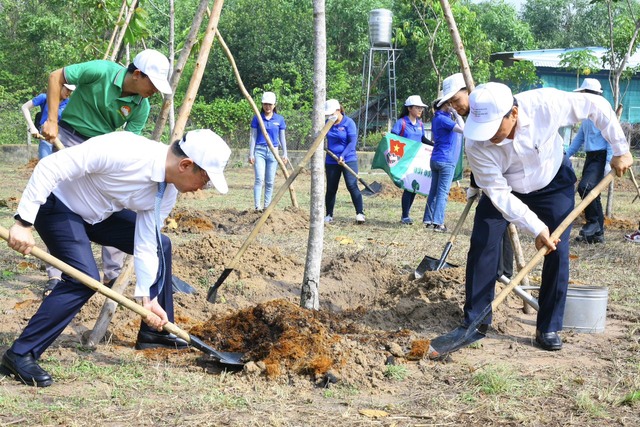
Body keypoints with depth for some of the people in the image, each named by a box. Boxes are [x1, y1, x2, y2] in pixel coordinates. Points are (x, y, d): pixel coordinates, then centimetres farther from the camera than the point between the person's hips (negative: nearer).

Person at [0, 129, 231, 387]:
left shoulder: (167, 192, -11)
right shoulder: (122, 152, -37)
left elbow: (145, 246, -3)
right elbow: (49, 167, -35)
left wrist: (145, 299, -9)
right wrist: (24, 223, -33)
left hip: (98, 213, 9)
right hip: (56, 204, -9)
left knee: (160, 246, 9)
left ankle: (155, 333, 24)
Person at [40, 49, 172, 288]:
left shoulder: (141, 107, -12)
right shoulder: (101, 71, -24)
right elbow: (56, 77, -15)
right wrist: (52, 120, -18)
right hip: (70, 137, -5)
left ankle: (114, 274, 10)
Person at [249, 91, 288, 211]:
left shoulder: (279, 119, 6)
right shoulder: (257, 118, 2)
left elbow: (282, 138, 11)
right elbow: (253, 137, 4)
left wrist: (285, 154, 9)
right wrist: (251, 154, 0)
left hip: (273, 152, 2)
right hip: (259, 150, -2)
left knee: (270, 181, 5)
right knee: (259, 179, -14)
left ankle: (267, 206, 12)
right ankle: (257, 206, -18)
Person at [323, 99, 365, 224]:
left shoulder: (349, 123, -9)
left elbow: (352, 142, -13)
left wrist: (343, 156, -21)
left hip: (349, 159, -5)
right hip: (331, 161, 5)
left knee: (352, 186, -13)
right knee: (331, 189, 8)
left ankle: (360, 213, -10)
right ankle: (329, 216, 18)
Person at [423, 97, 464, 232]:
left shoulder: (438, 117, 14)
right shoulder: (442, 119, -15)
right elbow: (462, 129, -24)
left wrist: (454, 114, 14)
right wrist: (456, 114, -15)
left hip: (436, 159, 9)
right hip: (446, 160, -9)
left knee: (434, 191, 13)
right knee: (443, 192, -8)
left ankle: (428, 220, 17)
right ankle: (438, 223, -11)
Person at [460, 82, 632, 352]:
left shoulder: (544, 104, -36)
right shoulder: (476, 144, -34)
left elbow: (597, 106, -21)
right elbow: (499, 195, -30)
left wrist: (621, 150, -16)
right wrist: (536, 228, -35)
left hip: (553, 183, 0)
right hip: (505, 188, 0)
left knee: (557, 252, -7)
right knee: (482, 245, -11)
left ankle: (548, 328, 4)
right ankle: (475, 322, 2)